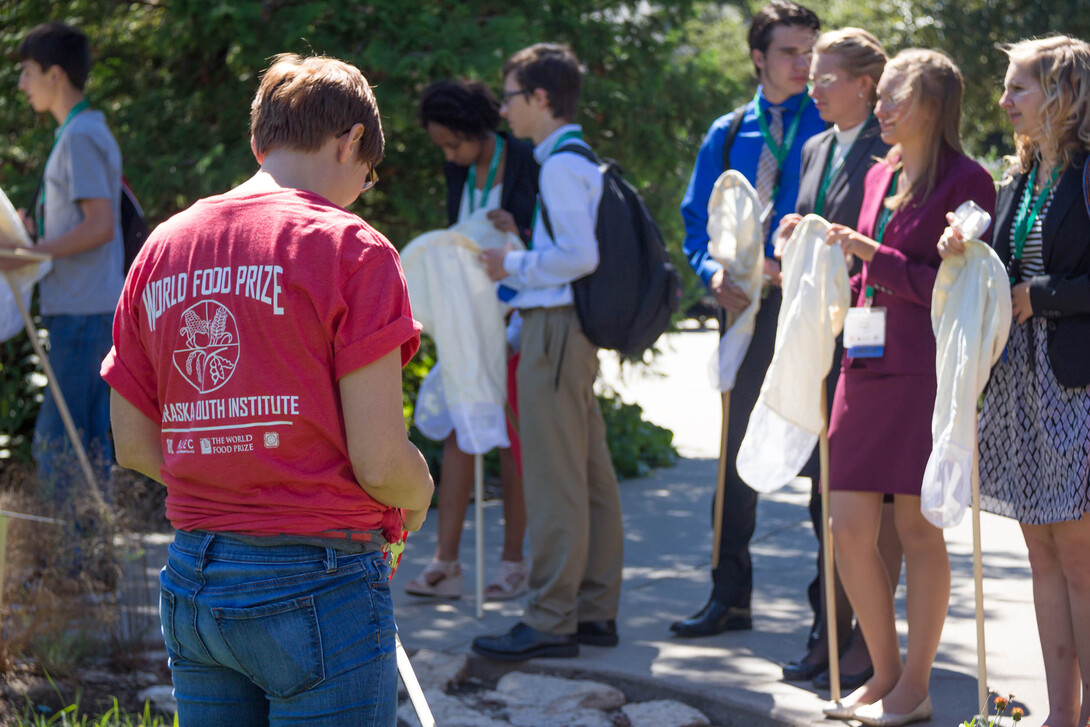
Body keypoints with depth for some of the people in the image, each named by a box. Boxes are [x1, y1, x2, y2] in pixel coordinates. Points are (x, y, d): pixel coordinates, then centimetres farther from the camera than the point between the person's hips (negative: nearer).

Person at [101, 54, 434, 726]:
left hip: (191, 584, 6)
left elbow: (133, 444, 12)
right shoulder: (351, 249, -10)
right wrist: (418, 495, 8)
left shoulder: (161, 249, 9)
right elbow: (379, 460, -13)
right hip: (316, 585, -6)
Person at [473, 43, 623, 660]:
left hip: (554, 327, -10)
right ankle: (596, 610, 17)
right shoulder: (582, 161, 17)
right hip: (573, 329, 10)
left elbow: (580, 255, -20)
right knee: (591, 475, 11)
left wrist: (514, 266, -10)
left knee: (554, 479, -8)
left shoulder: (560, 165, -13)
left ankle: (551, 621, -6)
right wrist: (522, 249, 19)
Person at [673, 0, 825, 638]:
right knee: (739, 453, 10)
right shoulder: (728, 134, 13)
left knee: (820, 454, -5)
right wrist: (716, 272, -5)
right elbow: (698, 220, 14)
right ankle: (731, 597, 20)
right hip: (746, 303, 5)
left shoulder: (832, 127, 0)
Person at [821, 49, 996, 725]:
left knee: (917, 526, -2)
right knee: (849, 526, 4)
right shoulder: (880, 176, 17)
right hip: (868, 366, 7)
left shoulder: (966, 179, -6)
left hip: (926, 371, -7)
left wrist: (877, 257, -15)